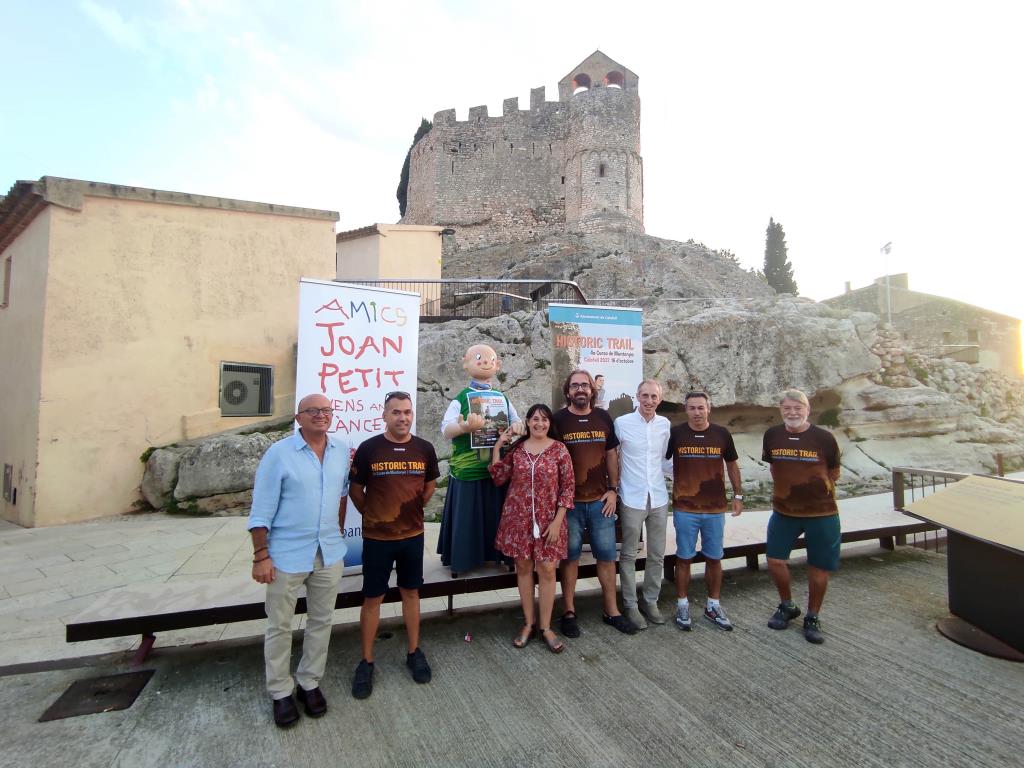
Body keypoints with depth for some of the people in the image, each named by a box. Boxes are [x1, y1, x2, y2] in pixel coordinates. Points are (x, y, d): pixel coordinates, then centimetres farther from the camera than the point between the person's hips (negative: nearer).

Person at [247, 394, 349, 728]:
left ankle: (310, 683, 35)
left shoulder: (342, 451, 1)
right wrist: (261, 556, -12)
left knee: (321, 622, 16)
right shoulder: (278, 453, -12)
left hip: (330, 553, 4)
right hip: (287, 555, -4)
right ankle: (281, 692, 30)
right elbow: (262, 510, -11)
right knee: (279, 626, 11)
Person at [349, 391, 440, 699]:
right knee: (372, 598, 8)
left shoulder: (424, 449, -3)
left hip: (413, 535, 2)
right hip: (377, 537, -2)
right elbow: (355, 490, -1)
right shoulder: (368, 448, -11)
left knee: (411, 593, 15)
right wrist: (373, 515, 4)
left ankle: (414, 653, 31)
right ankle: (366, 662, 23)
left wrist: (413, 509, 9)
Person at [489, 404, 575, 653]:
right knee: (523, 568, 10)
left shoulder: (559, 449, -5)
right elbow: (499, 479, 2)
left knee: (547, 570, 2)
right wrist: (497, 447, -3)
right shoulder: (516, 448, 3)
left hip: (548, 519, -2)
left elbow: (568, 487, -5)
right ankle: (529, 622, 26)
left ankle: (546, 627, 19)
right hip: (518, 518, 2)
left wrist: (557, 521, -10)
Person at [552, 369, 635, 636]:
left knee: (607, 555, 10)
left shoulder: (603, 418, 5)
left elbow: (611, 454, 11)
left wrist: (613, 489, 5)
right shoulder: (558, 420, -5)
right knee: (570, 556, 8)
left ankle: (612, 611, 25)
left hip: (600, 501, 3)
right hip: (569, 502, -3)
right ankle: (569, 612, 22)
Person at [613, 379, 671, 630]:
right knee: (629, 555, 7)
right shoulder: (621, 423, -7)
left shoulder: (665, 424, 4)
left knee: (657, 554, 13)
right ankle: (630, 604, 20)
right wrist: (615, 485, -4)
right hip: (632, 498, -4)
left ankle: (651, 600, 29)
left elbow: (666, 456, 15)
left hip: (659, 498, 4)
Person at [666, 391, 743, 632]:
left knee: (714, 558, 12)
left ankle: (713, 606, 27)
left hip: (715, 509, 2)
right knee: (684, 558, 6)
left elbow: (732, 465, 13)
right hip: (684, 508, -2)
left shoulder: (722, 434, 0)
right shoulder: (675, 434, -6)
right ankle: (682, 606, 19)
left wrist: (738, 495, 11)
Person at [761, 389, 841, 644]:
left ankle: (812, 618, 27)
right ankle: (787, 606, 29)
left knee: (819, 567, 7)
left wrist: (815, 489, 5)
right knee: (775, 560, 3)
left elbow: (834, 473, 4)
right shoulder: (772, 435, -2)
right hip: (783, 511, 2)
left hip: (821, 513, -2)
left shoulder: (824, 438, -9)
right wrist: (785, 489, 10)